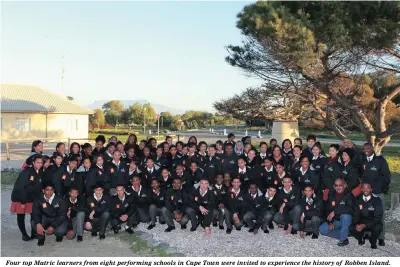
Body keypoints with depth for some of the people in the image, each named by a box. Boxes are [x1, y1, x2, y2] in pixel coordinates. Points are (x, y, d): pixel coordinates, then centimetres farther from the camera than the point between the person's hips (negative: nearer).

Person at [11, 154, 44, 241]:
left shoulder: (41, 173, 2)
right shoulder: (26, 172, -16)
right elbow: (20, 187, -18)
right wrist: (23, 201, -19)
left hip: (32, 199, 5)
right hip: (20, 198, -4)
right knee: (21, 216, 5)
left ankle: (34, 233, 13)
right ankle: (24, 234, 18)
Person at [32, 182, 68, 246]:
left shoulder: (59, 200, -14)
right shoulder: (39, 200, -9)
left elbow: (62, 215, -16)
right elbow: (35, 213, -19)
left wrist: (53, 226, -28)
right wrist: (38, 224, -39)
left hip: (58, 220, -2)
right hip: (45, 219, 2)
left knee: (60, 231, -31)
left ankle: (59, 235, 9)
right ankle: (41, 237, 2)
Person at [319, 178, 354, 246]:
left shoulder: (349, 195, -13)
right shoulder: (331, 196, 3)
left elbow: (349, 209, -30)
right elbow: (327, 210, 6)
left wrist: (334, 212, -31)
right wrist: (330, 222, -8)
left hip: (346, 220, -5)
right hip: (335, 221, 5)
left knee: (345, 215, -38)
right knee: (322, 229, -14)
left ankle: (344, 238, -22)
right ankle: (344, 234, -4)